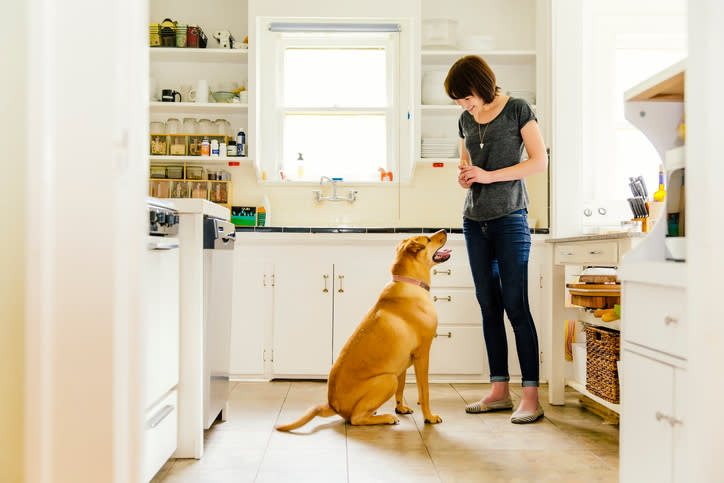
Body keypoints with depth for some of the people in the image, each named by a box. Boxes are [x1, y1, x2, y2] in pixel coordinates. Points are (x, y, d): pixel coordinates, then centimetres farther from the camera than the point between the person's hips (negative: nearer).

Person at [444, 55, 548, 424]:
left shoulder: (517, 110, -1)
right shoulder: (466, 120, 15)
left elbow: (540, 161, -6)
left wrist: (490, 175, -14)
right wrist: (463, 176, 1)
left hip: (509, 218, -6)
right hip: (474, 220, 6)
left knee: (515, 305, -10)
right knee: (489, 306, 6)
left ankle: (531, 396, -3)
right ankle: (499, 391, 14)